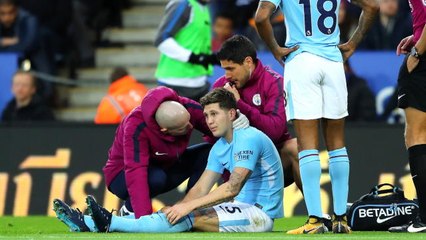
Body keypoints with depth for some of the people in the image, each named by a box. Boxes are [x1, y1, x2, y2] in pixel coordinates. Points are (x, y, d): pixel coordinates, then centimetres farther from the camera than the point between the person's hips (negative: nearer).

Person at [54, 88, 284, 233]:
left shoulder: (249, 139, -16)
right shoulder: (219, 148, 14)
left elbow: (233, 188, -25)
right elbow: (200, 189, 9)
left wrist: (188, 206, -26)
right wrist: (175, 210, -8)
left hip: (260, 213, -8)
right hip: (242, 209, 8)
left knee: (191, 217, -25)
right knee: (170, 213, -5)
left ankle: (110, 223, -28)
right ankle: (91, 222, -14)